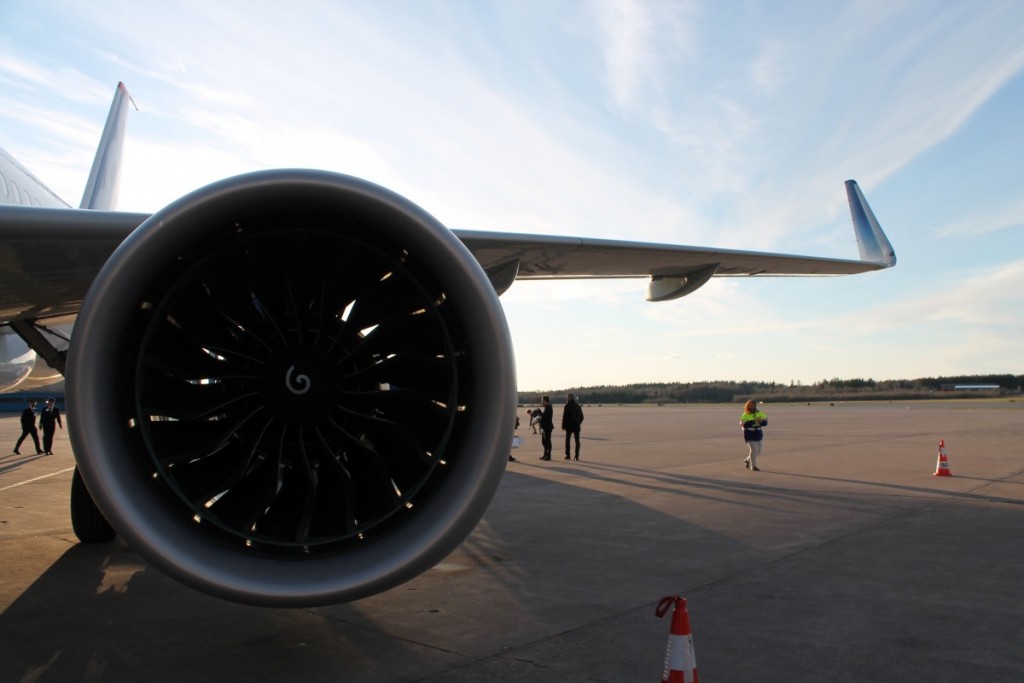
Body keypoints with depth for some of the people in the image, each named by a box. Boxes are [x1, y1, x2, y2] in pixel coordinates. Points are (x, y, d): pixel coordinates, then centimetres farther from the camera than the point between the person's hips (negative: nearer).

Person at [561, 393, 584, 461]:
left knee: (567, 440, 7)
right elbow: (581, 417, 13)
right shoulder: (578, 406, 8)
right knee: (577, 441, 5)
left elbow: (564, 417, -12)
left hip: (569, 426, -4)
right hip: (577, 426, 4)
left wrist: (563, 426, -5)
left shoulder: (567, 407, -9)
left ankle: (567, 455, 4)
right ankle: (577, 456, 2)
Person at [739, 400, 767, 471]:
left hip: (759, 434, 6)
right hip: (750, 435, -6)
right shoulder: (745, 415, -9)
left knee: (759, 450, 12)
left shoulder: (759, 413, 5)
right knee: (754, 450, -10)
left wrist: (760, 422, -25)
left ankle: (748, 460, 33)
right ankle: (753, 466, 5)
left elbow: (765, 421, -2)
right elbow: (743, 424, -22)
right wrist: (754, 421, -29)